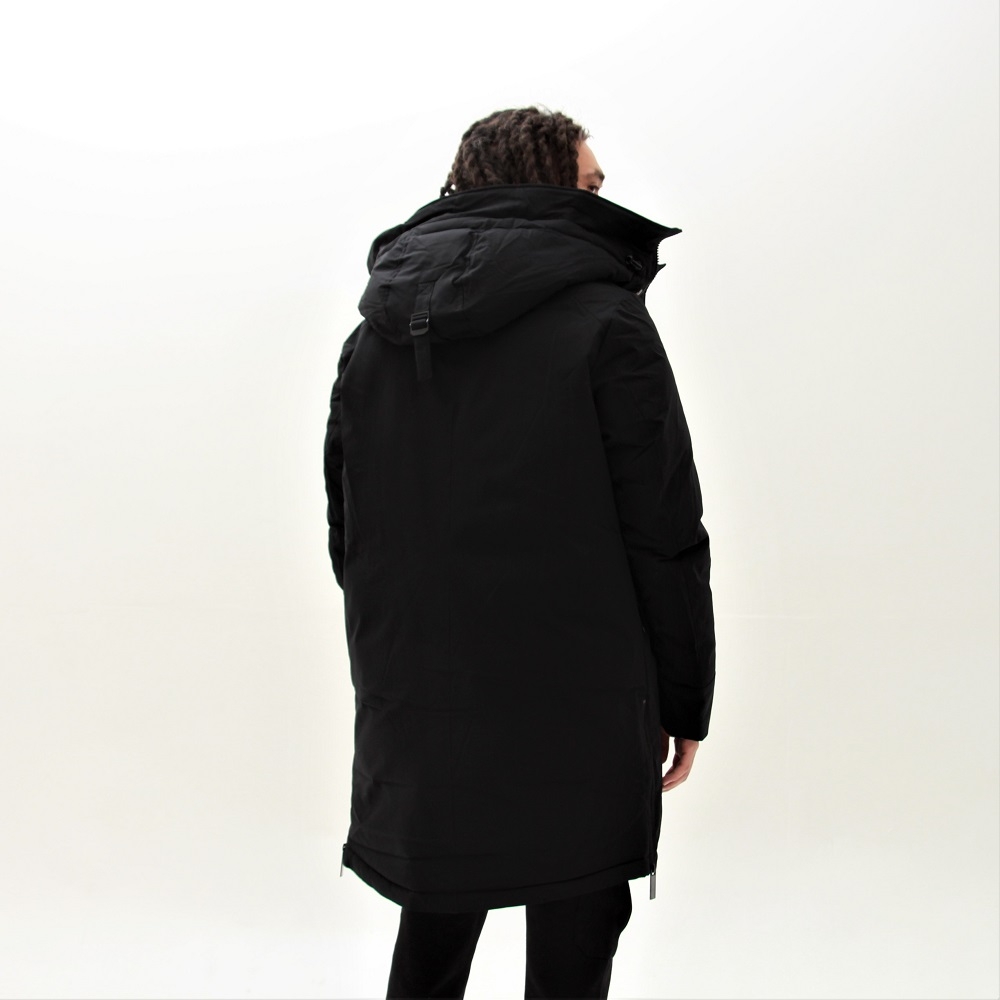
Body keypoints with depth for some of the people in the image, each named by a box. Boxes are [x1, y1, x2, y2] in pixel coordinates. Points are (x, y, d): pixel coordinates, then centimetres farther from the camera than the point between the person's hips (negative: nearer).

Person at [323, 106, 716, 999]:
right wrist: (685, 698, -1)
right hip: (576, 715, -5)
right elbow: (663, 531, -11)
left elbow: (346, 532, 12)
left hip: (416, 715, 6)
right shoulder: (605, 322, -10)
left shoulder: (374, 338, 8)